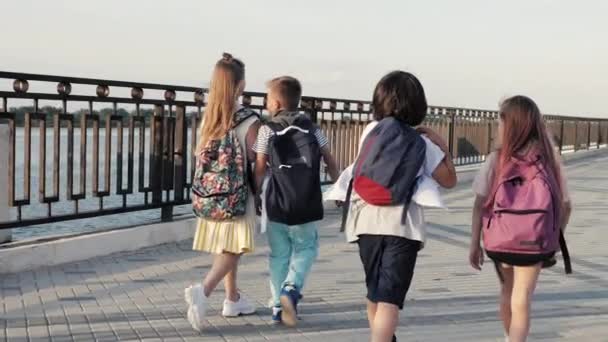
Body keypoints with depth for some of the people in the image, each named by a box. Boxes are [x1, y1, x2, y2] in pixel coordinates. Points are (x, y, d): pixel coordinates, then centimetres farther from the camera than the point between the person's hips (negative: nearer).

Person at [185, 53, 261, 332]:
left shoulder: (208, 117, 1)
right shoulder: (249, 120, -14)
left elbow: (200, 155, 3)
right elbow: (255, 160, -11)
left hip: (210, 195, 6)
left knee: (225, 248, 19)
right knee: (232, 249, -2)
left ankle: (233, 299, 30)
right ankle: (203, 290, -23)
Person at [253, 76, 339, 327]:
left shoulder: (267, 130, -2)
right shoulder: (312, 129, 5)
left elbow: (260, 170, -4)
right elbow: (331, 163, 8)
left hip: (277, 204, 0)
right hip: (306, 205, 1)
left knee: (279, 255, 11)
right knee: (305, 248, 16)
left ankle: (279, 306, 13)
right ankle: (291, 288, -7)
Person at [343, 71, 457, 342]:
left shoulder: (370, 132, 5)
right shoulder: (422, 143, -2)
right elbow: (449, 180, 5)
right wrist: (443, 147, 16)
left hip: (368, 221, 4)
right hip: (402, 226, -4)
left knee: (374, 295, 20)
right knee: (389, 299, -7)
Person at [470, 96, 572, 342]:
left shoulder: (496, 160, -8)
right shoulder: (549, 160, -2)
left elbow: (480, 205, -9)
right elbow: (565, 205, 1)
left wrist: (474, 244, -2)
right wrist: (554, 238, 12)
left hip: (500, 241, 1)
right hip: (534, 244, -1)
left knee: (508, 292, 23)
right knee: (521, 300, 0)